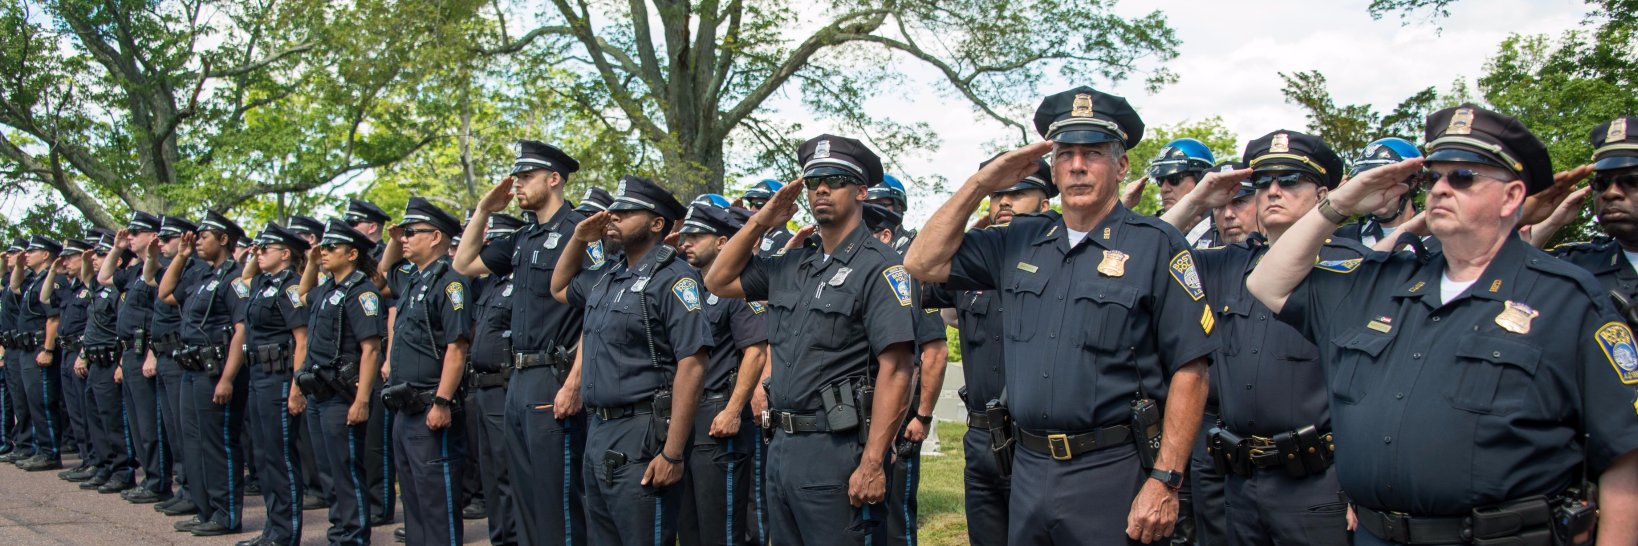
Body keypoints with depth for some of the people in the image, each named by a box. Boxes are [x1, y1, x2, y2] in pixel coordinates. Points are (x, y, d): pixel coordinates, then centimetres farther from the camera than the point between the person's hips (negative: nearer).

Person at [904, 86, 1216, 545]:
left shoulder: (1156, 245, -6)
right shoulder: (1020, 242, 10)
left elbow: (1188, 372, -9)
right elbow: (924, 263, 9)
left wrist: (1165, 481, -16)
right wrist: (980, 184, 2)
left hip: (1113, 473, -5)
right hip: (1029, 470, 5)